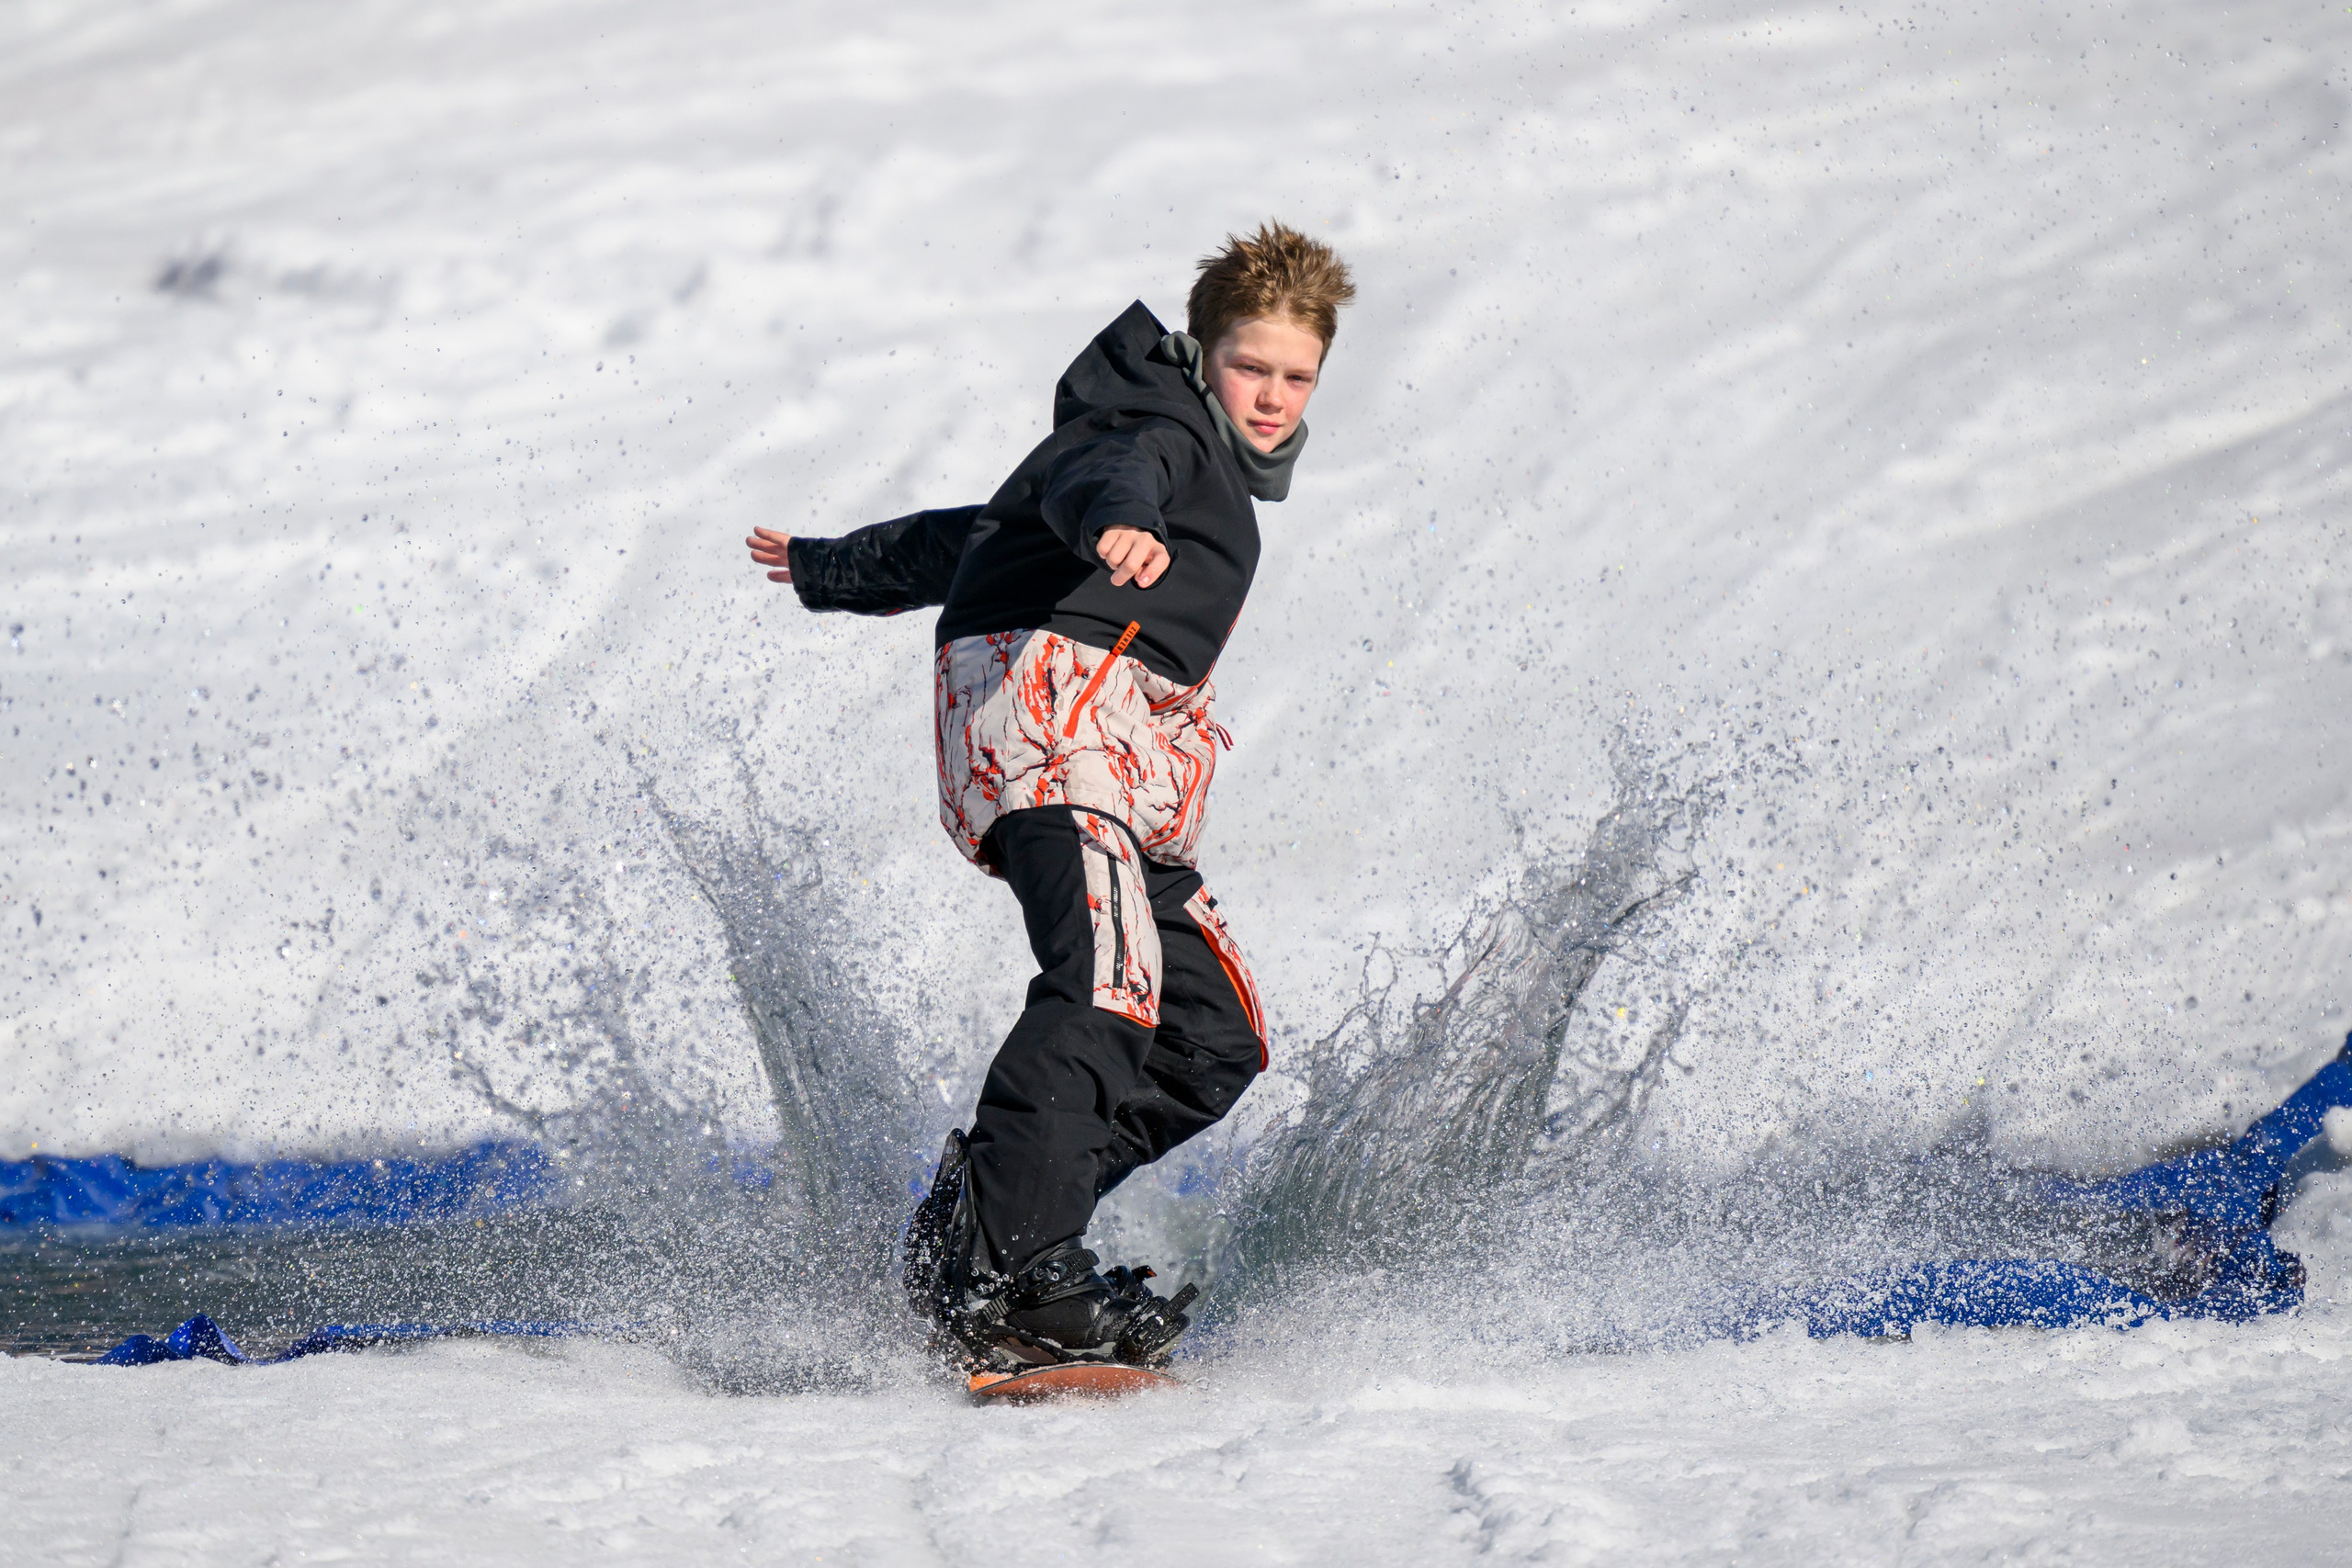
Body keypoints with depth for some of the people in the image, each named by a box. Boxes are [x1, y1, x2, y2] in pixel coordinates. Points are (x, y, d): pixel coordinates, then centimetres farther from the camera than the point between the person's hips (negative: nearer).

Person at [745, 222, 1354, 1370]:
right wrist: (1120, 522, -48)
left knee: (1214, 1041, 2)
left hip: (1129, 758, 10)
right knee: (1108, 973, -30)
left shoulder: (1215, 468, 32)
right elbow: (1098, 471, -23)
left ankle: (979, 1222, -4)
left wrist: (835, 572, 54)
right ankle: (991, 1274, -39)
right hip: (1047, 688, -10)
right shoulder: (1163, 429, 4)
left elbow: (977, 530, 42)